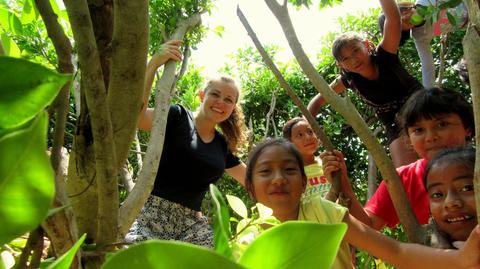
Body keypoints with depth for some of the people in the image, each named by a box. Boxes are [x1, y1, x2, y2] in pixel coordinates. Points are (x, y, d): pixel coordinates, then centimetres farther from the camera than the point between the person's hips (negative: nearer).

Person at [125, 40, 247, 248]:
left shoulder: (223, 146, 15)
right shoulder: (177, 117, 1)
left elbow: (252, 180, 26)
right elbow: (136, 116, -19)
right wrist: (153, 64, -26)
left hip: (192, 223, 6)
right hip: (154, 214, -5)